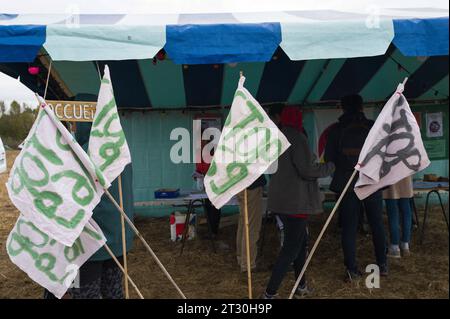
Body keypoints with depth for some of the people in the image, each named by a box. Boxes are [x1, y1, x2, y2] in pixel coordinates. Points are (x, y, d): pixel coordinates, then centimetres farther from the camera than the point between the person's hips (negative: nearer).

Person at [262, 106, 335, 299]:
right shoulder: (297, 138, -15)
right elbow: (308, 170, -18)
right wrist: (330, 167, -3)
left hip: (280, 200, 9)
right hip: (295, 201, -9)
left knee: (300, 240, 21)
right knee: (291, 247, -2)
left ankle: (301, 286, 30)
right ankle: (270, 293, -1)